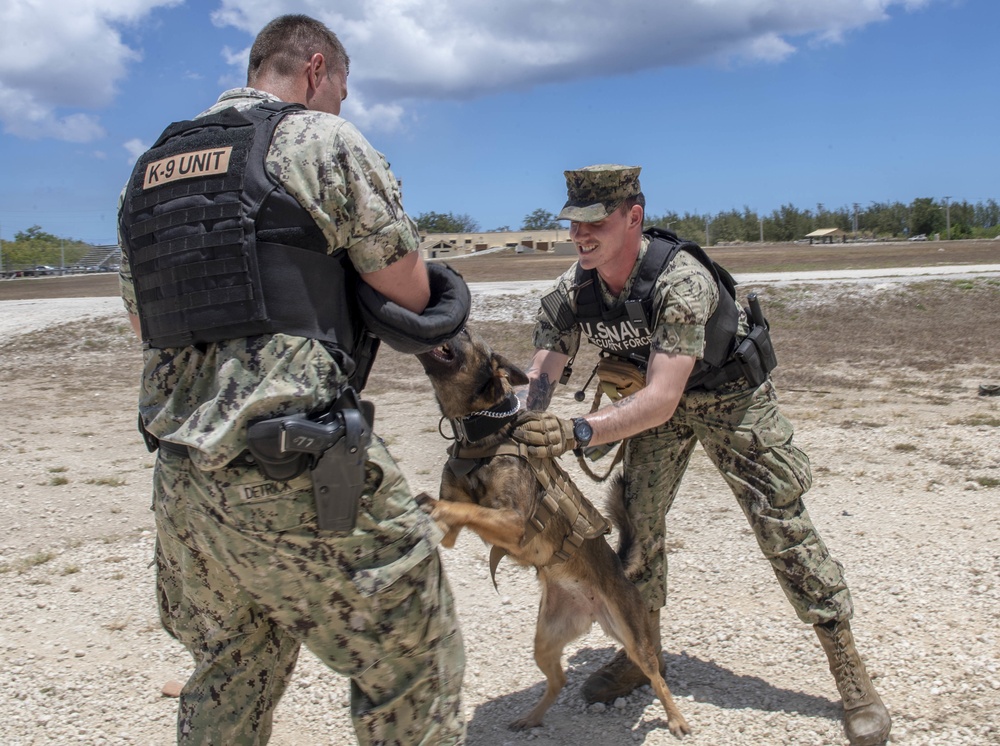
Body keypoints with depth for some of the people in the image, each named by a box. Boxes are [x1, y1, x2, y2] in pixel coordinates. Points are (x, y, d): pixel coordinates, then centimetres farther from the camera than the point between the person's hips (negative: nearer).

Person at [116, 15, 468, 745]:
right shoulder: (320, 139, -4)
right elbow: (410, 293, -2)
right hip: (296, 477, -7)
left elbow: (145, 319, 20)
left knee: (228, 680, 23)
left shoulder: (149, 169, 15)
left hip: (182, 478, 8)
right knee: (413, 674, 7)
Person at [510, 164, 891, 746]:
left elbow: (660, 400, -44)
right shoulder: (574, 289, -19)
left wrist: (577, 432, -58)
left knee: (783, 526, -6)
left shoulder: (682, 278, -38)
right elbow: (541, 375, -18)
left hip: (733, 397, -5)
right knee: (636, 518, 2)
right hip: (656, 401, 5)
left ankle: (852, 675, 8)